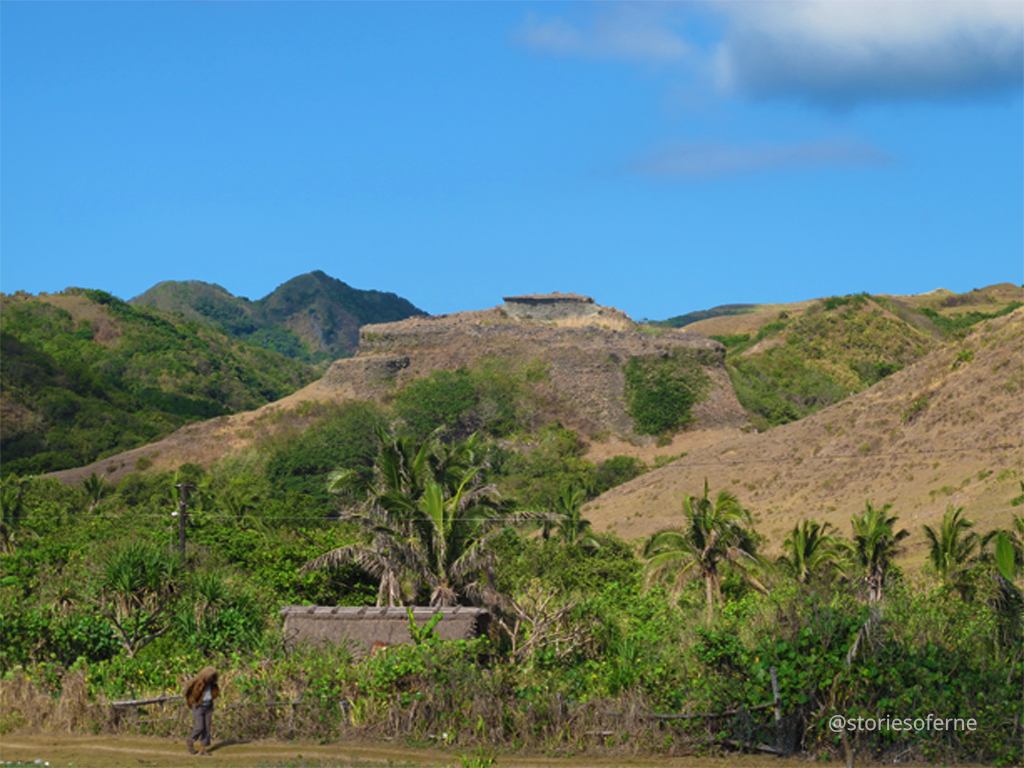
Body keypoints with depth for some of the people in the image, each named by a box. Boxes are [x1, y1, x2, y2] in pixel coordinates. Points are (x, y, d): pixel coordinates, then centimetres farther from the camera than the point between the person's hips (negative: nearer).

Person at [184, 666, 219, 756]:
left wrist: (215, 686, -14)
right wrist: (201, 687, -30)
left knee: (207, 728, -1)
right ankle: (191, 741, 15)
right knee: (199, 728, -13)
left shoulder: (211, 684, -2)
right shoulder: (197, 683, -17)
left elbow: (215, 695, -1)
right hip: (198, 707, -5)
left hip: (208, 707, 5)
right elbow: (194, 696, -21)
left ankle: (202, 749, 3)